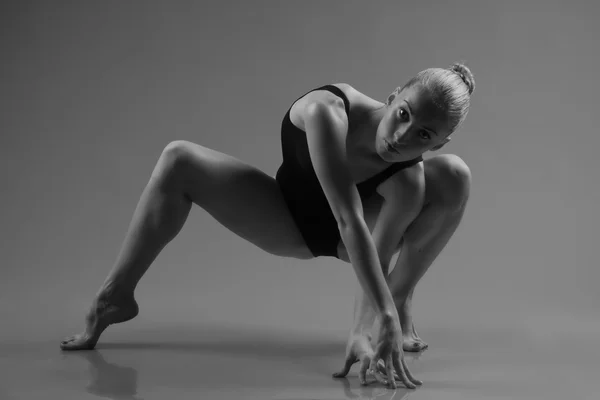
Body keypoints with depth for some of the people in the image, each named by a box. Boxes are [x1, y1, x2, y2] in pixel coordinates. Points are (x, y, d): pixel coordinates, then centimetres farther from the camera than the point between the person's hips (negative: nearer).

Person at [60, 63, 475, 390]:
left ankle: (402, 300, -8)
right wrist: (386, 320, -53)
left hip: (362, 229, 0)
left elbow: (376, 264, -32)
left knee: (455, 174, -26)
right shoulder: (326, 111, -40)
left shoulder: (408, 180, -35)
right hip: (288, 222, 0)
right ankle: (116, 295, -10)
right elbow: (349, 222, -48)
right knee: (178, 160, -23)